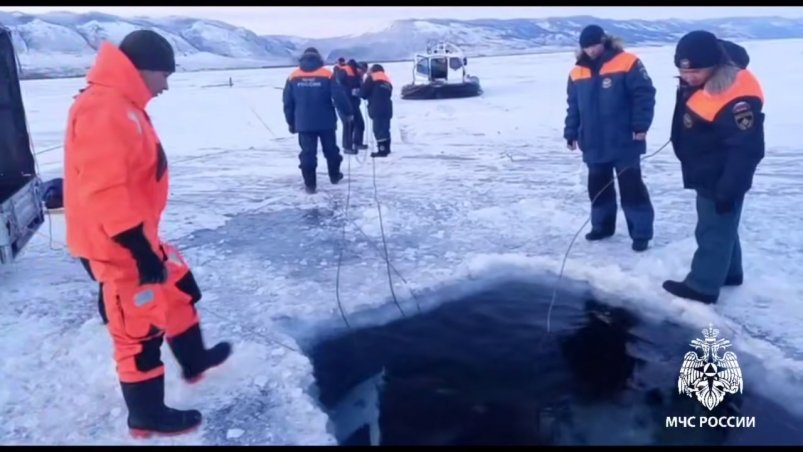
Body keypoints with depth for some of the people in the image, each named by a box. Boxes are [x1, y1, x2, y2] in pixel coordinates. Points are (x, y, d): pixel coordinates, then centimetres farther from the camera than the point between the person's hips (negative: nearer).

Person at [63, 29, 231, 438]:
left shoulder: (123, 106, 12)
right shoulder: (102, 111, -23)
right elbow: (103, 191, -28)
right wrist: (141, 249, -25)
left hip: (138, 235, 11)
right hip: (117, 245, -11)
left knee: (180, 289, 23)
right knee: (139, 329, 2)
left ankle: (194, 360, 43)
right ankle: (147, 415, 20)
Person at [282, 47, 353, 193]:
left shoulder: (293, 77, 2)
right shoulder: (327, 75, -5)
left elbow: (287, 102, 4)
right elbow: (339, 96, -9)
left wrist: (290, 122, 14)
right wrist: (347, 113, 5)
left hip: (304, 124, 1)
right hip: (326, 122, 0)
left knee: (307, 153, 4)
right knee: (331, 150, 18)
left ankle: (310, 184, 3)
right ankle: (334, 175, 32)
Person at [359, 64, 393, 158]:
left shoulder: (372, 78, 3)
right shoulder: (387, 80, 22)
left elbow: (363, 93, 1)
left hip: (377, 109, -7)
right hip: (387, 109, 7)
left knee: (378, 129, -8)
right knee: (385, 129, 13)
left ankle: (382, 150, -13)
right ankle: (386, 148, 18)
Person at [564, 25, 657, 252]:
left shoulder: (627, 63, -8)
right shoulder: (577, 73, 7)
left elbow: (644, 95, -10)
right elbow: (573, 107, 14)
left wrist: (641, 126, -15)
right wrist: (571, 133, 12)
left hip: (624, 143, -5)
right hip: (594, 145, 5)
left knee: (631, 186, 0)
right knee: (598, 186, 15)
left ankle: (641, 232, 8)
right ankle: (602, 225, 30)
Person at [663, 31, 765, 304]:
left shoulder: (738, 98, -30)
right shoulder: (696, 80, -3)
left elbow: (747, 150, -28)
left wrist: (728, 190, -24)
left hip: (721, 181, -9)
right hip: (706, 175, 9)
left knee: (712, 231, 1)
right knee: (721, 227, 21)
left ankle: (702, 286, 12)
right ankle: (730, 272, 37)